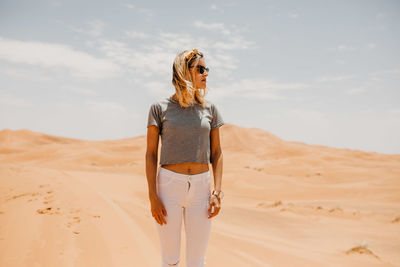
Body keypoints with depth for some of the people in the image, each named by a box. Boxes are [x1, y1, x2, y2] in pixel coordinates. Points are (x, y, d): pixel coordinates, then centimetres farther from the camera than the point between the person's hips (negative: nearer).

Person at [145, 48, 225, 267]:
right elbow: (151, 154, -1)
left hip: (201, 187, 2)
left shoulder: (209, 108, 8)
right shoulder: (160, 107, 0)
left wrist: (217, 191, -1)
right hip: (169, 185, -2)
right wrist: (153, 196, -8)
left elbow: (216, 153, 8)